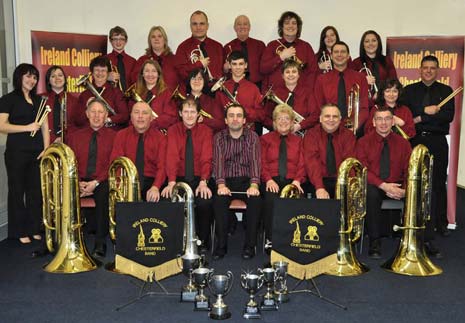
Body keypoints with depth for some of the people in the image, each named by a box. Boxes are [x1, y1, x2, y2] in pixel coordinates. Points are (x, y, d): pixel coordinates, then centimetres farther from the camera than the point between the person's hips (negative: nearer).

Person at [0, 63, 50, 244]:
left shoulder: (38, 100, 16)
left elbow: (45, 127, 11)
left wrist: (46, 149, 0)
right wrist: (27, 127, -16)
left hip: (37, 153, 4)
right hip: (16, 153, -4)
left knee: (36, 191, 6)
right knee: (17, 191, 3)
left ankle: (34, 229, 17)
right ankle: (19, 232, 11)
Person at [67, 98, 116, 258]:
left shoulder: (113, 136, 7)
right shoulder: (75, 136, 17)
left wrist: (95, 183, -15)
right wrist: (78, 183, -8)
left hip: (102, 182, -3)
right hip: (80, 182, 3)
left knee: (104, 195, -35)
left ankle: (100, 245, -30)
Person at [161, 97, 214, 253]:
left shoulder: (206, 131, 2)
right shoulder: (173, 130, 3)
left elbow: (206, 158, -9)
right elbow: (172, 156, -11)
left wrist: (203, 182, -26)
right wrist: (171, 182, -27)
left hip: (199, 179, 0)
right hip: (180, 178, 1)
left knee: (205, 202, -28)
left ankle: (203, 242, -8)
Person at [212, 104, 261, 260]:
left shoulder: (252, 137, 3)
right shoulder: (219, 138, 4)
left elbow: (255, 161, -9)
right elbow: (218, 162, -8)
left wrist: (254, 185, -26)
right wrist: (221, 185, -26)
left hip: (246, 180, 0)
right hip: (227, 180, 0)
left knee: (255, 200, -30)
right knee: (219, 199, -30)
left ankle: (250, 245, -16)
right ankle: (221, 244, -16)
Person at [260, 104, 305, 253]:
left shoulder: (298, 141, 22)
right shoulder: (265, 139, 18)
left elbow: (302, 164, 11)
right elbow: (262, 162, 6)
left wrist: (297, 180, -10)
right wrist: (269, 179, -13)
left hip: (291, 181, 1)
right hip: (272, 181, -1)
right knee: (271, 199, -35)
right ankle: (270, 240, -29)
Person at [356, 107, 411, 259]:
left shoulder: (403, 143, 10)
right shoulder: (363, 142, 3)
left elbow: (409, 171, 6)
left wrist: (405, 189, -16)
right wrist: (383, 186, -21)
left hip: (397, 186, 2)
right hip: (373, 185, -2)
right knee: (371, 193, -36)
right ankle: (374, 242, -27)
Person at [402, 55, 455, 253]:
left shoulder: (446, 91, 9)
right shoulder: (410, 90, 10)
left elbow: (448, 116, -7)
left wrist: (420, 119, -13)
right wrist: (426, 111, -14)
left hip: (438, 142, 1)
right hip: (416, 142, -1)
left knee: (438, 184, 10)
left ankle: (441, 224, 28)